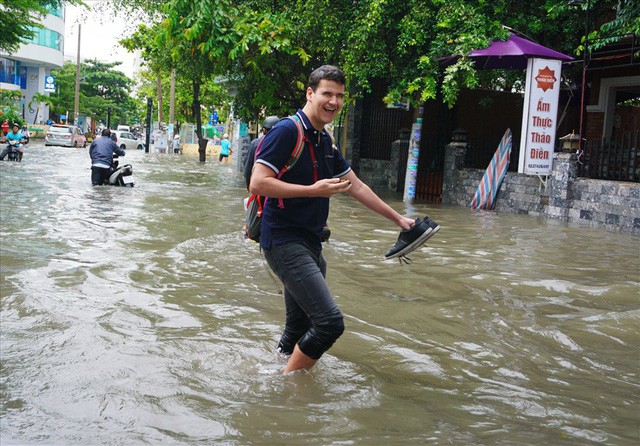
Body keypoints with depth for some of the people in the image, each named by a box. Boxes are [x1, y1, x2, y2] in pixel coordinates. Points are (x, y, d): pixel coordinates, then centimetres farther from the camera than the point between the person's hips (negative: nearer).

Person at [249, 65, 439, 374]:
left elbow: (356, 187, 23)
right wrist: (314, 190, -19)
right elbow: (257, 184, -18)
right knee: (329, 322, -17)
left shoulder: (325, 142, 16)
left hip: (310, 242, 9)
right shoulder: (287, 131, -11)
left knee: (299, 330, 12)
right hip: (284, 241, -9)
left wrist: (397, 218, 25)